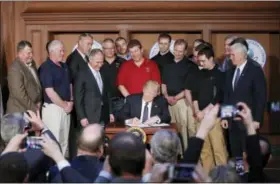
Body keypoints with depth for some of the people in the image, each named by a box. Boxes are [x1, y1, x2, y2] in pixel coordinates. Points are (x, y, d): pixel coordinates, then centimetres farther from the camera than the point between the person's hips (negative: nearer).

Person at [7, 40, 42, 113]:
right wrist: (34, 108, -13)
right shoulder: (15, 69, -18)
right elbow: (20, 95, -21)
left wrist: (39, 102, 4)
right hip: (20, 112, -7)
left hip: (34, 109, 7)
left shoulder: (32, 63, 8)